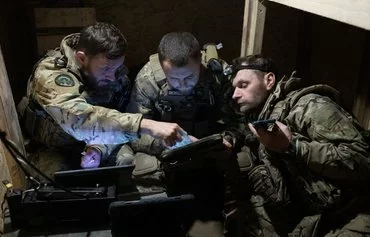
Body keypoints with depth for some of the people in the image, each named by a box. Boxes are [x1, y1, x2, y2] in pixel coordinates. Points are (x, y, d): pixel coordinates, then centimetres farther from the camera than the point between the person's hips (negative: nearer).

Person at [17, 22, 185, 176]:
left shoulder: (116, 73, -16)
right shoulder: (51, 74, -33)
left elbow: (116, 117, -13)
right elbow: (79, 119, -50)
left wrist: (99, 149, -34)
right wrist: (146, 125, -60)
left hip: (89, 145, 4)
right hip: (51, 149, -3)